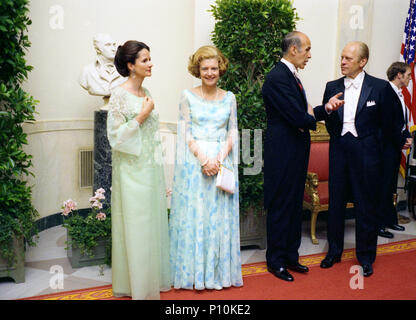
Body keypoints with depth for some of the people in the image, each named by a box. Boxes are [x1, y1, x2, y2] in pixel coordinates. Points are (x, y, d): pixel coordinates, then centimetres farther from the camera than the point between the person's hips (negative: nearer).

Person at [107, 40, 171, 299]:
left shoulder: (146, 93, 11)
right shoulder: (120, 95, -12)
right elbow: (116, 136, -16)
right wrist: (142, 115, -17)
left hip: (151, 169, 8)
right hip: (132, 170, -7)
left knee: (153, 222, 14)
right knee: (136, 225, 1)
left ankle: (154, 277, 27)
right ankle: (137, 283, 15)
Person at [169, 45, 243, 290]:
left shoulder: (229, 98, 9)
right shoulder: (188, 96, 2)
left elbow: (233, 132, 6)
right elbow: (186, 133, -2)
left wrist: (220, 158, -9)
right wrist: (203, 160, -14)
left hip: (223, 161, 2)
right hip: (195, 161, -2)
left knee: (221, 217, 6)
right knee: (194, 214, 1)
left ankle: (220, 271, 19)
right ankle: (194, 272, 13)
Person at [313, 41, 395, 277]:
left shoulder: (380, 87, -3)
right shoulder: (332, 87, 7)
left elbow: (386, 124, 2)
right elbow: (323, 116, 3)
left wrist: (372, 145, 4)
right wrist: (327, 108, -18)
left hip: (366, 154, -3)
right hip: (339, 152, 3)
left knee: (367, 206, 5)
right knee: (336, 203, 10)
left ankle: (366, 257, 20)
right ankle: (334, 251, 26)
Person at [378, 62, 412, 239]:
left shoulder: (399, 95, 17)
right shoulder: (386, 92, -14)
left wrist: (408, 137, 3)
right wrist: (402, 142, -11)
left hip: (396, 146, 10)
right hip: (387, 147, -10)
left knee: (390, 185, 15)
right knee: (383, 186, -5)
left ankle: (390, 220, 24)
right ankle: (378, 224, 2)